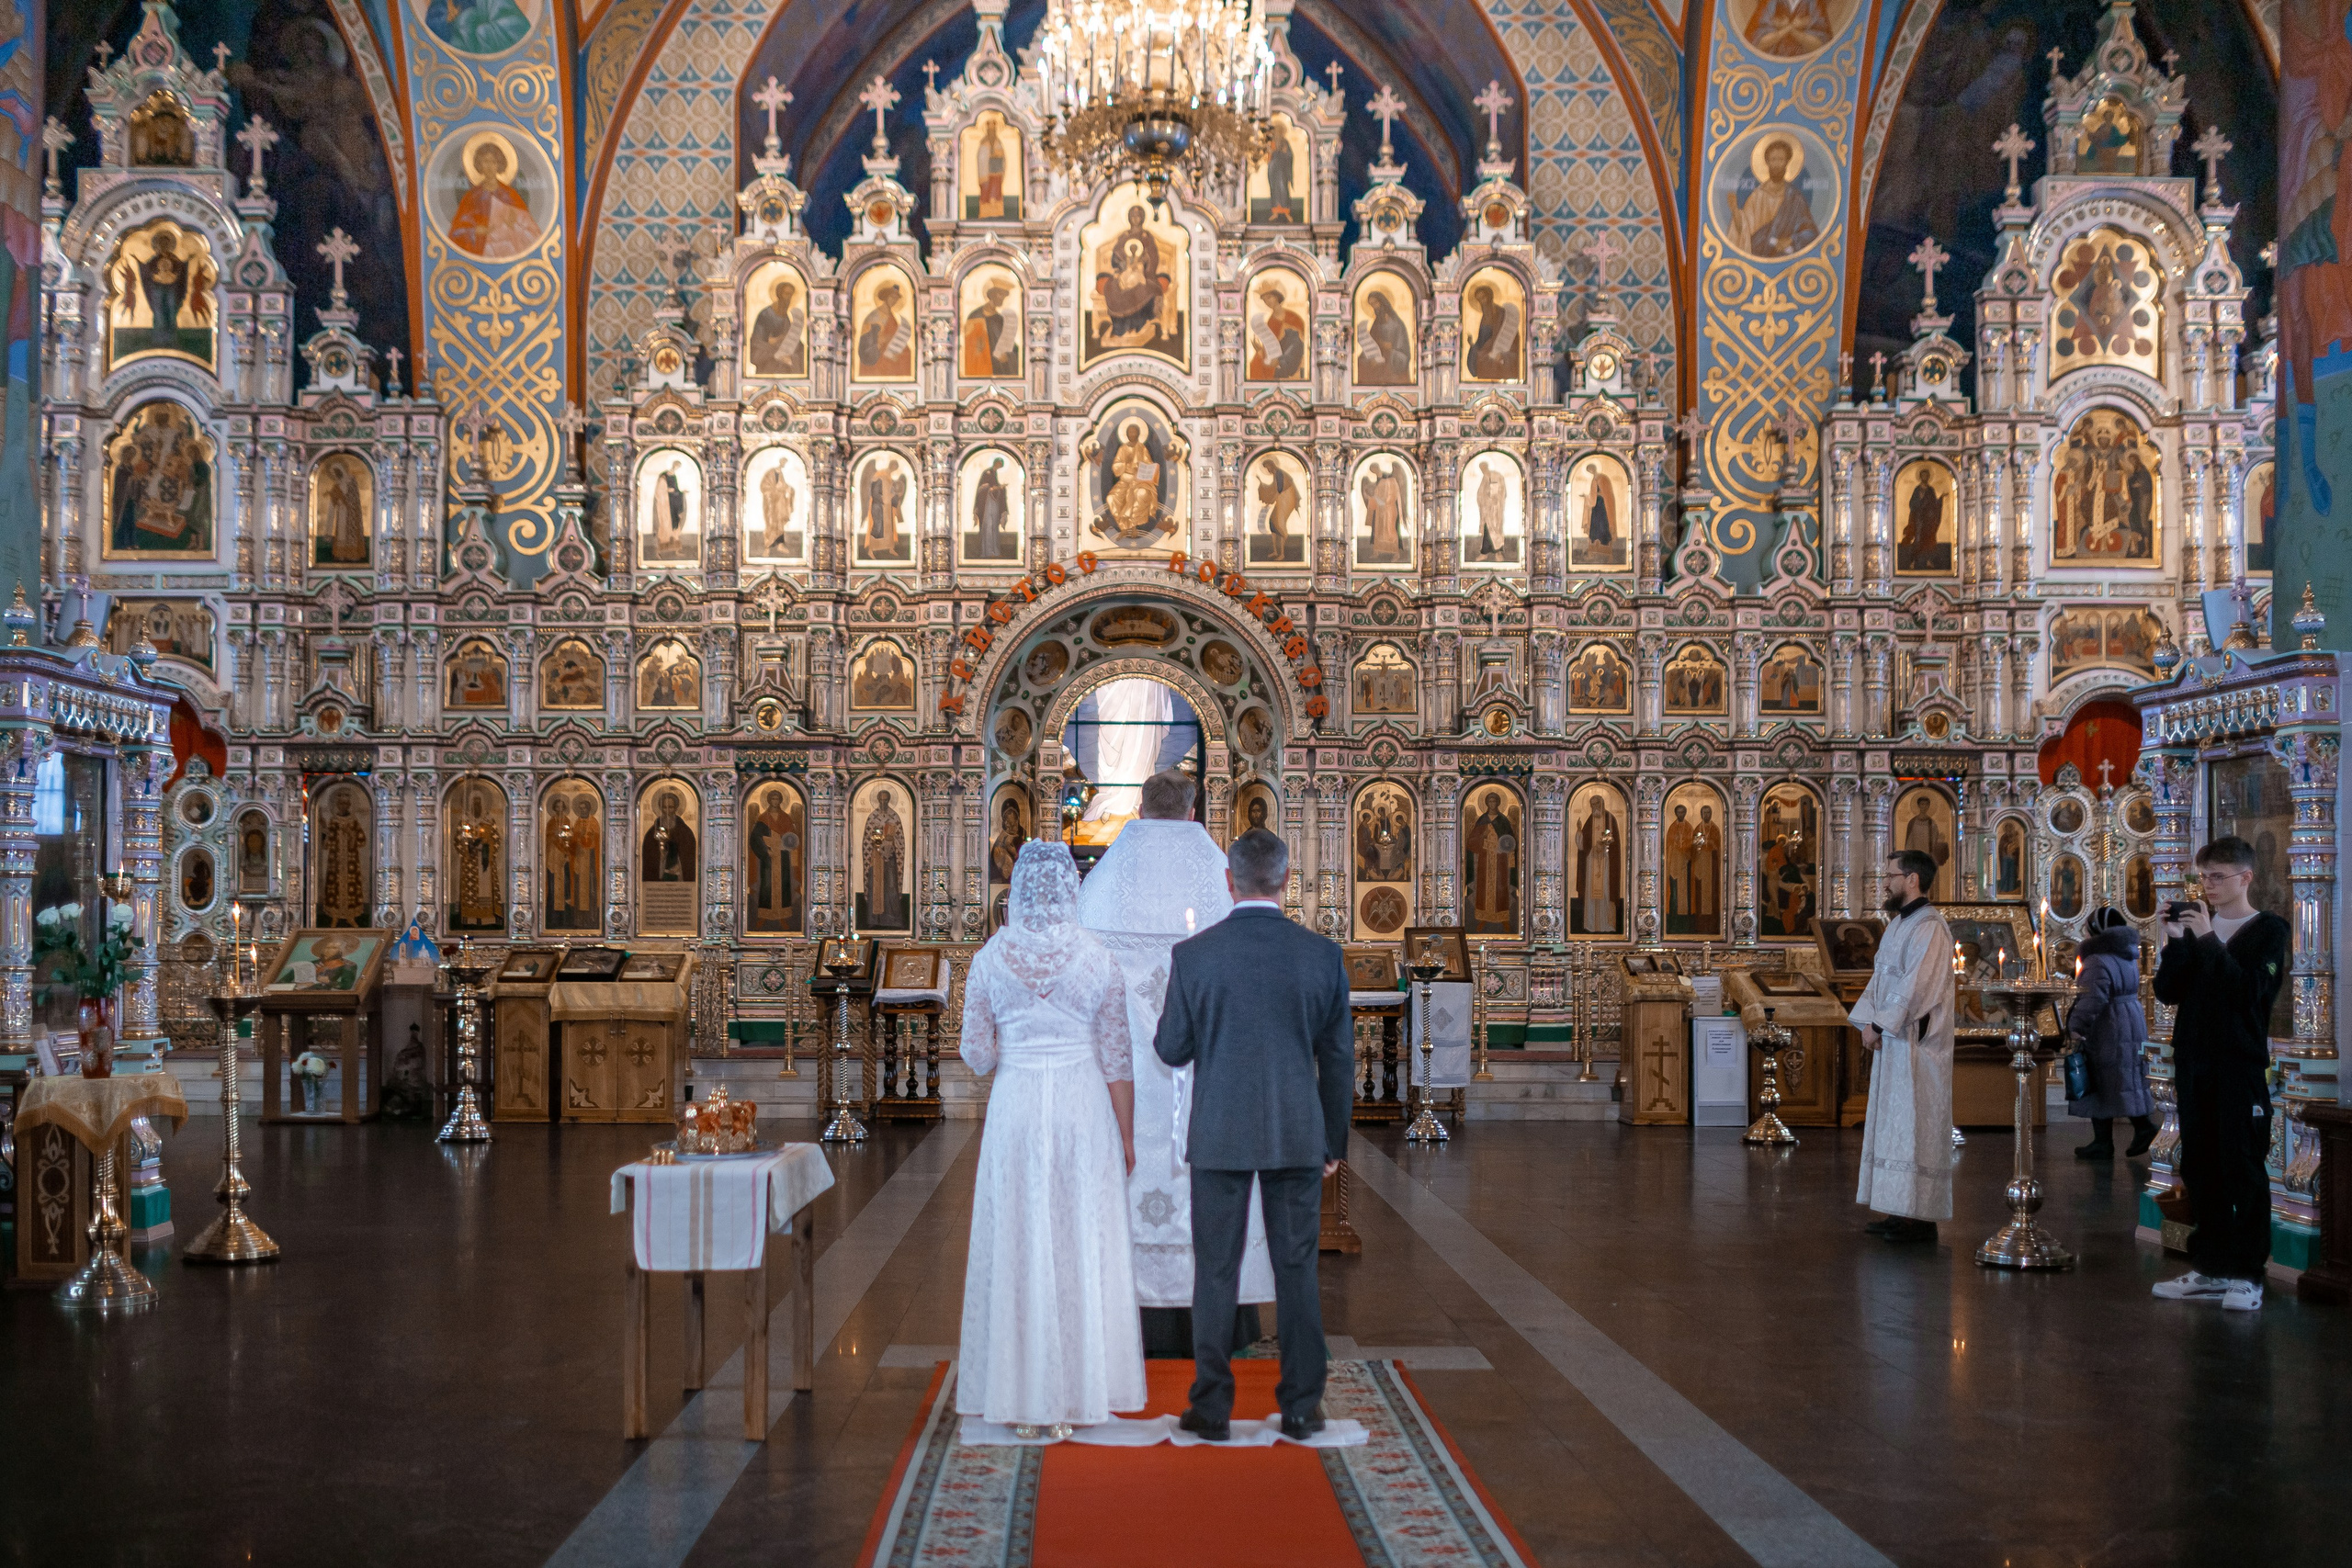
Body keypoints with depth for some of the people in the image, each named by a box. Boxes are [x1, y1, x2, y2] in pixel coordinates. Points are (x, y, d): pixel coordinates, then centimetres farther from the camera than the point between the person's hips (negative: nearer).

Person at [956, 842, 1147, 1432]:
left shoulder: (990, 959, -3)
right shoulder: (1098, 961, -5)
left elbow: (976, 1055, 1)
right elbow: (1116, 1061, -4)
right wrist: (1127, 1136, 4)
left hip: (1015, 1111, 1)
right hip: (1083, 1111, -1)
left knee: (1015, 1245, 8)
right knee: (1082, 1245, 7)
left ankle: (1020, 1393, 13)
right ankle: (1079, 1390, 12)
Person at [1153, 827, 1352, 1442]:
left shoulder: (1193, 955, -7)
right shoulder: (1323, 954, -3)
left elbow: (1170, 1050, 0)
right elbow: (1339, 1058, 2)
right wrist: (1335, 1140, 12)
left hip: (1220, 1135, -1)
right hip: (1298, 1135, 1)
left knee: (1216, 1272, 6)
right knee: (1297, 1270, 9)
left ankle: (1212, 1407, 10)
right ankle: (1301, 1407, 13)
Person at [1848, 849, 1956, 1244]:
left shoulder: (1929, 928, -15)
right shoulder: (1898, 924, 16)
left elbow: (1914, 987, -21)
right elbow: (1881, 978, 14)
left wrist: (1880, 1025, -17)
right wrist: (1868, 1020, 0)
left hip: (1917, 1043, -10)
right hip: (1892, 1039, 10)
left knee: (1915, 1123, -7)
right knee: (1893, 1122, 11)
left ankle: (1921, 1218, -4)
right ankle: (1902, 1212, 16)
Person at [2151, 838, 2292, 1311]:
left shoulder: (2269, 931, -2)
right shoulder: (2196, 925, 13)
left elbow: (2251, 990, -17)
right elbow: (2167, 992, 7)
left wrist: (2209, 941, -18)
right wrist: (2176, 942, -6)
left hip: (2241, 1063, -6)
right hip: (2193, 1060, 6)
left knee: (2242, 1168, -4)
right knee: (2199, 1166, 9)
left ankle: (2247, 1275, 1)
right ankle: (2209, 1269, 16)